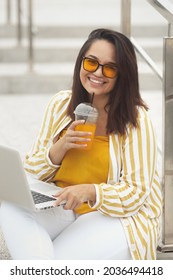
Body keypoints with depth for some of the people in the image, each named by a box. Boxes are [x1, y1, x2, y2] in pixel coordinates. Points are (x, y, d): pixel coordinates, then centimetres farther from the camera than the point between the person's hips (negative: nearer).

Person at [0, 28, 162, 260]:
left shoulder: (135, 118, -10)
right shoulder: (61, 104, 2)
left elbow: (136, 193, -13)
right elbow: (32, 173, 5)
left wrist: (90, 191, -32)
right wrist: (60, 148, -17)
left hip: (119, 214, -4)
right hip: (61, 206, 5)